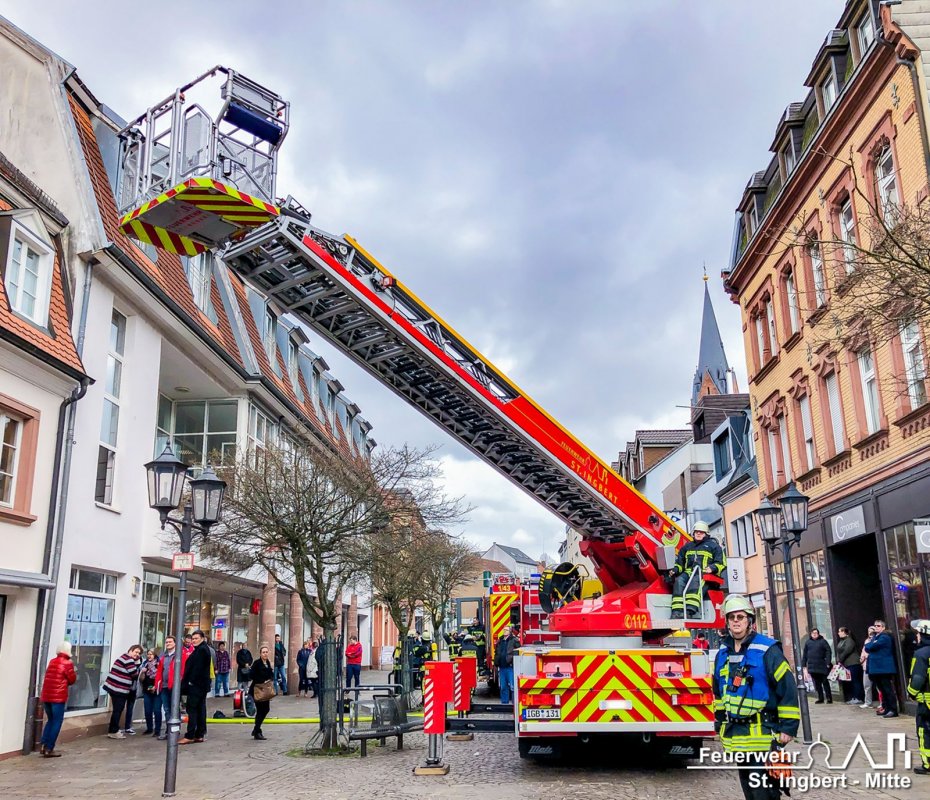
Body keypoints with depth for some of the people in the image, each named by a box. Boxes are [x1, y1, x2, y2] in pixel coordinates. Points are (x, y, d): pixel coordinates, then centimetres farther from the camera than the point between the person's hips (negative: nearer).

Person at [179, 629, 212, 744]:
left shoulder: (201, 650, -13)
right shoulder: (204, 649, 18)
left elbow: (197, 668, -21)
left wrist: (190, 682, -20)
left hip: (196, 684, -10)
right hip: (202, 685, 10)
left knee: (192, 710, -8)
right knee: (200, 709, 10)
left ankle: (189, 736, -8)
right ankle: (200, 735, 13)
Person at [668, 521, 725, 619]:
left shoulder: (713, 545, 18)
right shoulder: (687, 546, 31)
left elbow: (721, 563, 9)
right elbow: (680, 562, 31)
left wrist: (712, 568, -12)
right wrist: (675, 570, 10)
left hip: (705, 573, -4)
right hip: (688, 572, 4)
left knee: (695, 581, -39)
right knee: (679, 581, -30)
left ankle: (690, 611, -55)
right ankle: (677, 612, -44)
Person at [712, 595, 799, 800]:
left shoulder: (767, 650, -11)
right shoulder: (723, 653, 10)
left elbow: (787, 688, -12)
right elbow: (718, 691, 22)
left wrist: (788, 727, -13)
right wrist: (719, 723, 22)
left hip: (762, 733, -7)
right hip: (735, 733, 7)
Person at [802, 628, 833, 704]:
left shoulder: (823, 641, 0)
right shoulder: (807, 642, 10)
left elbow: (828, 652, -5)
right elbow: (805, 655, 13)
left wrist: (828, 663, -13)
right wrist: (804, 665, 9)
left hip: (822, 666, -3)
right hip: (812, 667, 3)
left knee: (825, 682, 1)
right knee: (817, 684, 7)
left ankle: (829, 698, 8)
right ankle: (820, 698, 15)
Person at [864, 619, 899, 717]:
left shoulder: (884, 637, -12)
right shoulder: (875, 637, 18)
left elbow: (871, 647, -19)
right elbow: (867, 649, 10)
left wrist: (867, 644, 1)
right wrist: (868, 645, -9)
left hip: (884, 668, -9)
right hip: (876, 668, 9)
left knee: (888, 689, -6)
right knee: (882, 689, 13)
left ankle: (893, 710, -3)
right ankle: (886, 708, 20)